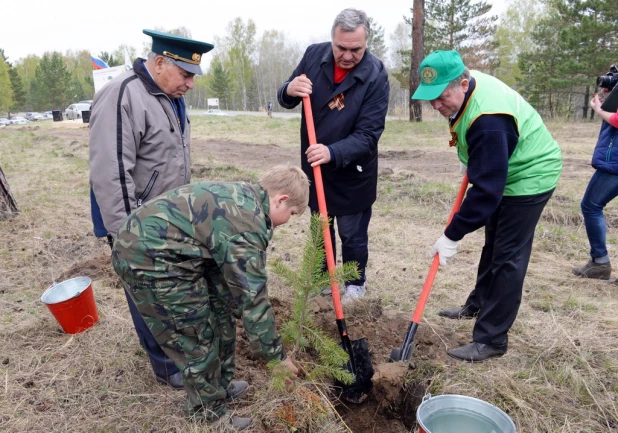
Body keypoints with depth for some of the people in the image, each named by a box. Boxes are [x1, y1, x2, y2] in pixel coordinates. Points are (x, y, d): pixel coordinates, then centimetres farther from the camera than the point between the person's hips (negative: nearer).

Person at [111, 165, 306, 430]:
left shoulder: (243, 197, 10)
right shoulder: (247, 224, -21)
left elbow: (228, 267, 18)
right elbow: (253, 297, -17)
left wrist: (236, 310, 24)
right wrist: (277, 356, -5)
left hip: (151, 243, 10)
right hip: (149, 259, -10)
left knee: (219, 316, 18)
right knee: (199, 341, 4)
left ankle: (220, 388, 38)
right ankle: (209, 417, 26)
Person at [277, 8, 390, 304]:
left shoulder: (376, 75, -20)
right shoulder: (314, 55, -9)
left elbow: (368, 135, -27)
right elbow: (285, 100, 0)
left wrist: (333, 153, -44)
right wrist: (290, 90, -24)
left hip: (353, 173, -4)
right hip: (314, 165, 4)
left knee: (352, 234, 10)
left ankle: (356, 283, 34)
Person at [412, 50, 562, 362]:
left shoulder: (487, 120, -37)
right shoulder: (466, 85, -7)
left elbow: (487, 188, -36)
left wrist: (452, 235, -32)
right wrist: (474, 165, 18)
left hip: (529, 177, -10)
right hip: (503, 172, 10)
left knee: (507, 258, -8)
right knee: (492, 245, 20)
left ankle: (491, 340, 2)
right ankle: (479, 304, 39)